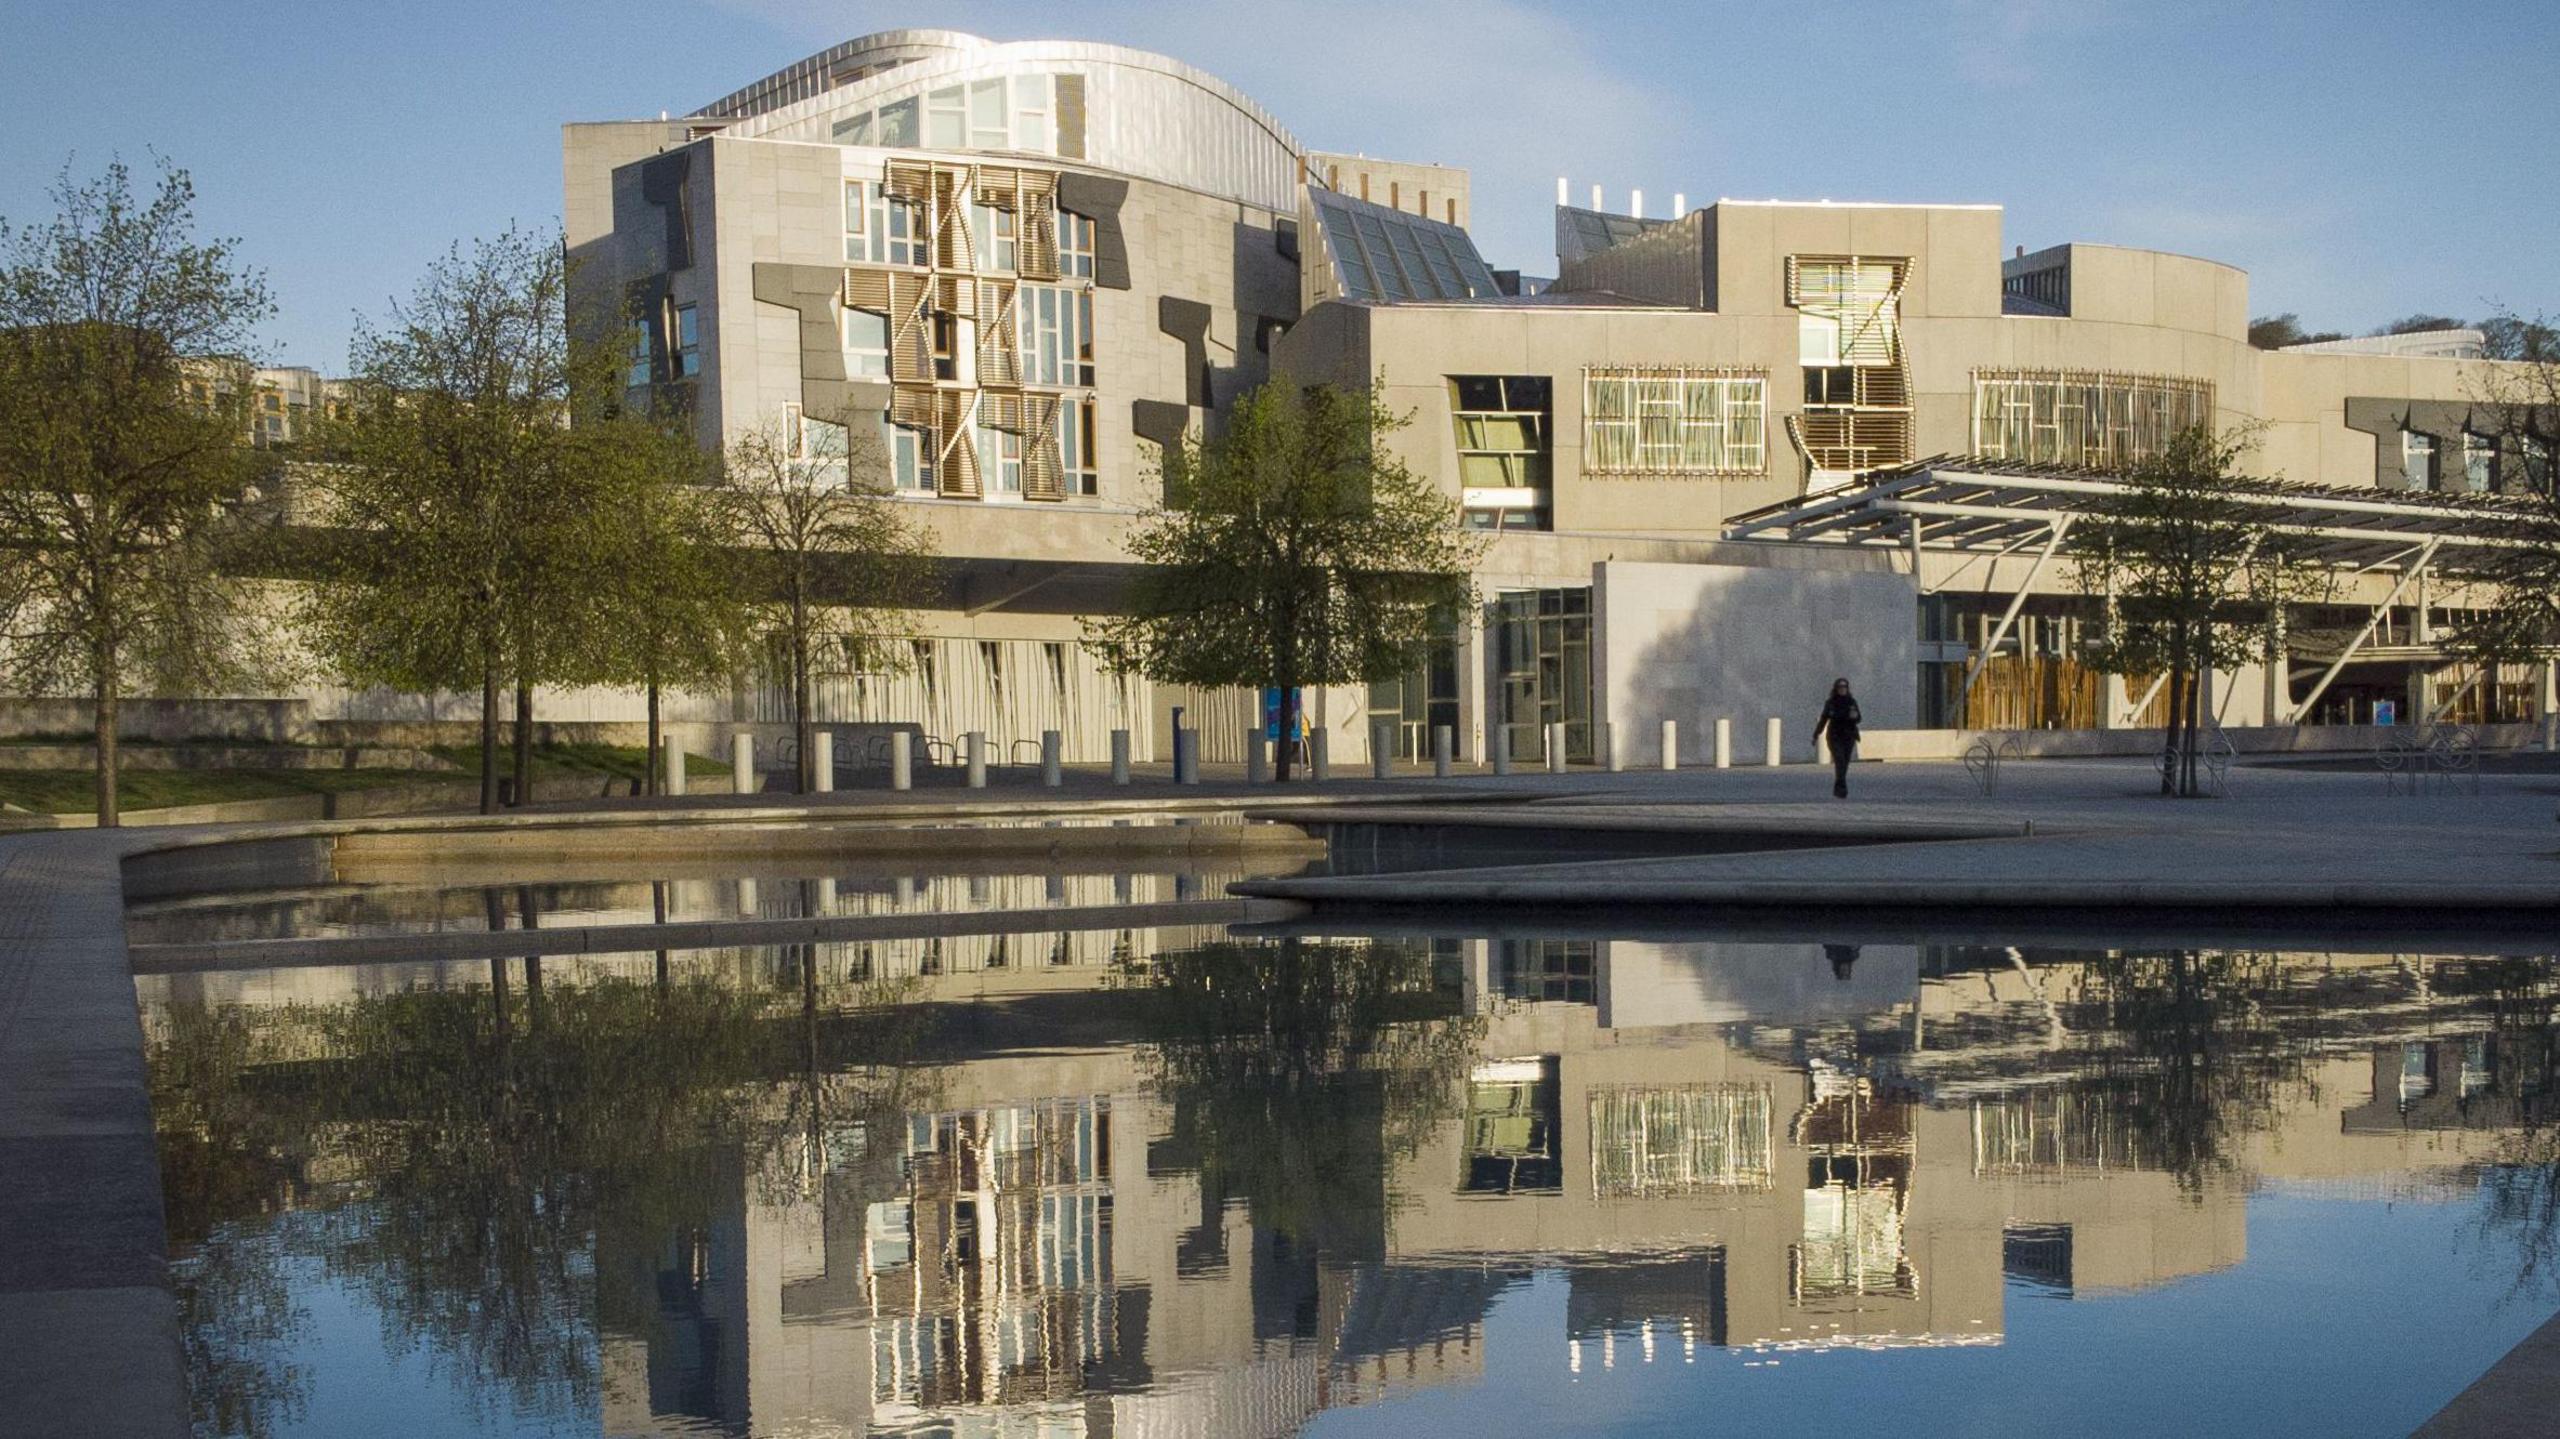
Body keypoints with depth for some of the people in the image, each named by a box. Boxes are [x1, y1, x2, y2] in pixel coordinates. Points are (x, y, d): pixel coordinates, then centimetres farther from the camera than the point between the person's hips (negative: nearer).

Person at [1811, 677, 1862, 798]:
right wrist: (1816, 735, 10)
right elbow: (1823, 720, 6)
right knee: (1840, 761, -17)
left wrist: (1854, 716, -22)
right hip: (1835, 737, -2)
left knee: (1844, 764, 4)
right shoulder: (1830, 703, -1)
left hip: (1848, 737, 2)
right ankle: (1842, 790, -24)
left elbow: (1858, 719, 2)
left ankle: (1837, 790, 17)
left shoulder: (1851, 701, 3)